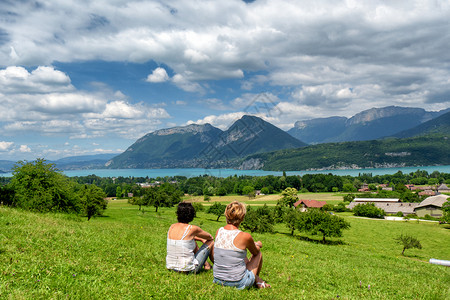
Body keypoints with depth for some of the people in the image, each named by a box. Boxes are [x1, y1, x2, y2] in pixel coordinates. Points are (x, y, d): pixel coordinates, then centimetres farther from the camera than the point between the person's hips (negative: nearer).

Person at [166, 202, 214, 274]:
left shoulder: (172, 227, 2)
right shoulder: (192, 229, -15)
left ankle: (207, 265, 40)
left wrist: (201, 239, 32)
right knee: (211, 242, 13)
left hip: (172, 267, 6)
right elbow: (209, 237, 6)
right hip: (188, 270, -6)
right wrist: (204, 240, 29)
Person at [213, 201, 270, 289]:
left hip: (218, 280, 5)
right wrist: (257, 245, 27)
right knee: (258, 253, 19)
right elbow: (256, 252, 3)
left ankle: (256, 279, 39)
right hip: (238, 283, -5)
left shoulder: (219, 231, -4)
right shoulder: (245, 236, -19)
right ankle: (258, 281, 41)